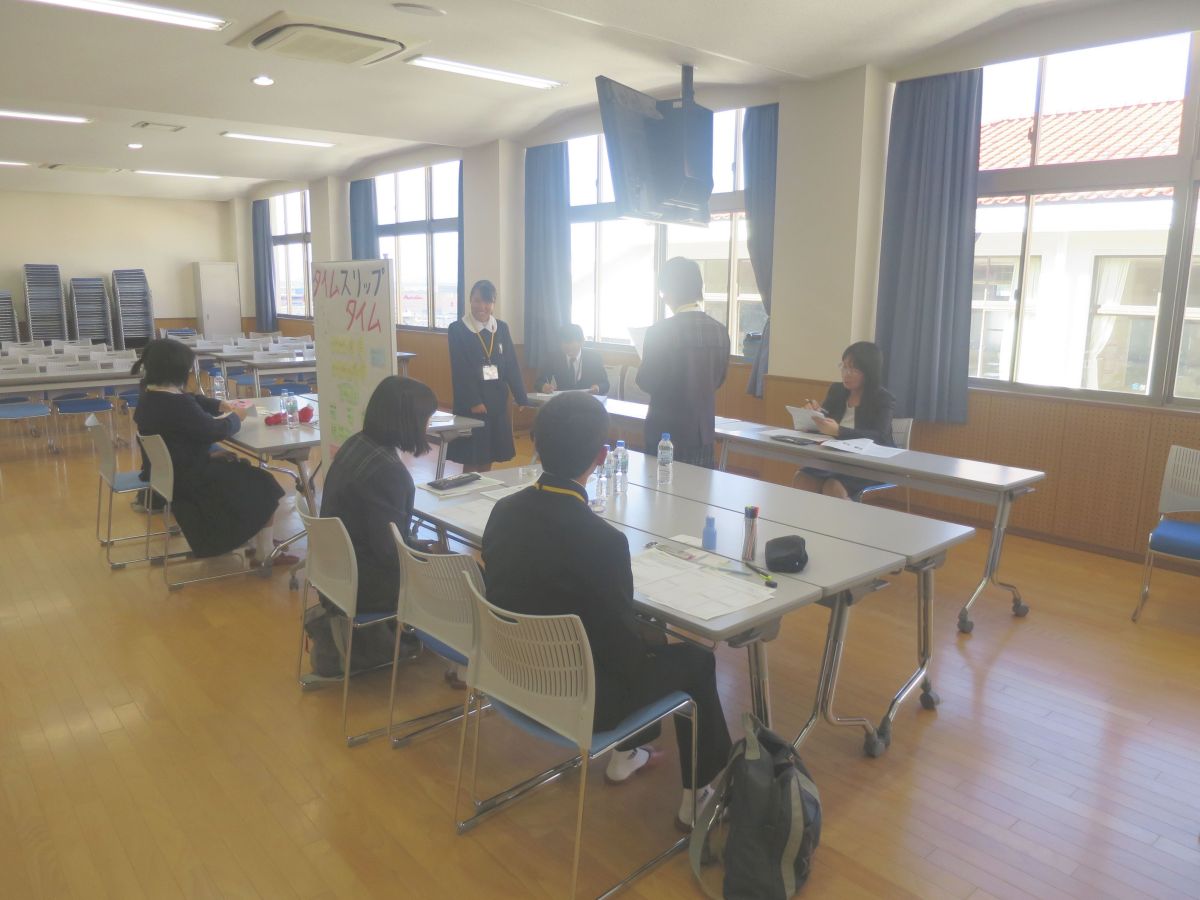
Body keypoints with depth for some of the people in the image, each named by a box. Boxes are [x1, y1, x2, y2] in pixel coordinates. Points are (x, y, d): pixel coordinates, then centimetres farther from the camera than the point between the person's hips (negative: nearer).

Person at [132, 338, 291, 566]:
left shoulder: (149, 395, 2)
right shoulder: (176, 404, -29)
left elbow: (193, 402, 15)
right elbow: (214, 431, -22)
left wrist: (220, 406, 2)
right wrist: (235, 417, -4)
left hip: (164, 472, 11)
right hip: (185, 481, -10)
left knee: (228, 460, 29)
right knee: (263, 487, -1)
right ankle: (264, 555, 10)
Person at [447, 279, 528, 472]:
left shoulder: (502, 328, 7)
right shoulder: (457, 329, -6)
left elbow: (512, 366, 5)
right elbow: (460, 370, -11)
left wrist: (522, 399, -2)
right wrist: (473, 401, -19)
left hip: (497, 399, 4)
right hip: (471, 401, -4)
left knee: (488, 456, 11)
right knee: (471, 457, 0)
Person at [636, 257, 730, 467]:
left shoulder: (660, 331, -16)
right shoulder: (720, 330, 1)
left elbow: (646, 383, -9)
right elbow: (718, 379, 11)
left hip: (667, 433, -5)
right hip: (704, 432, 5)